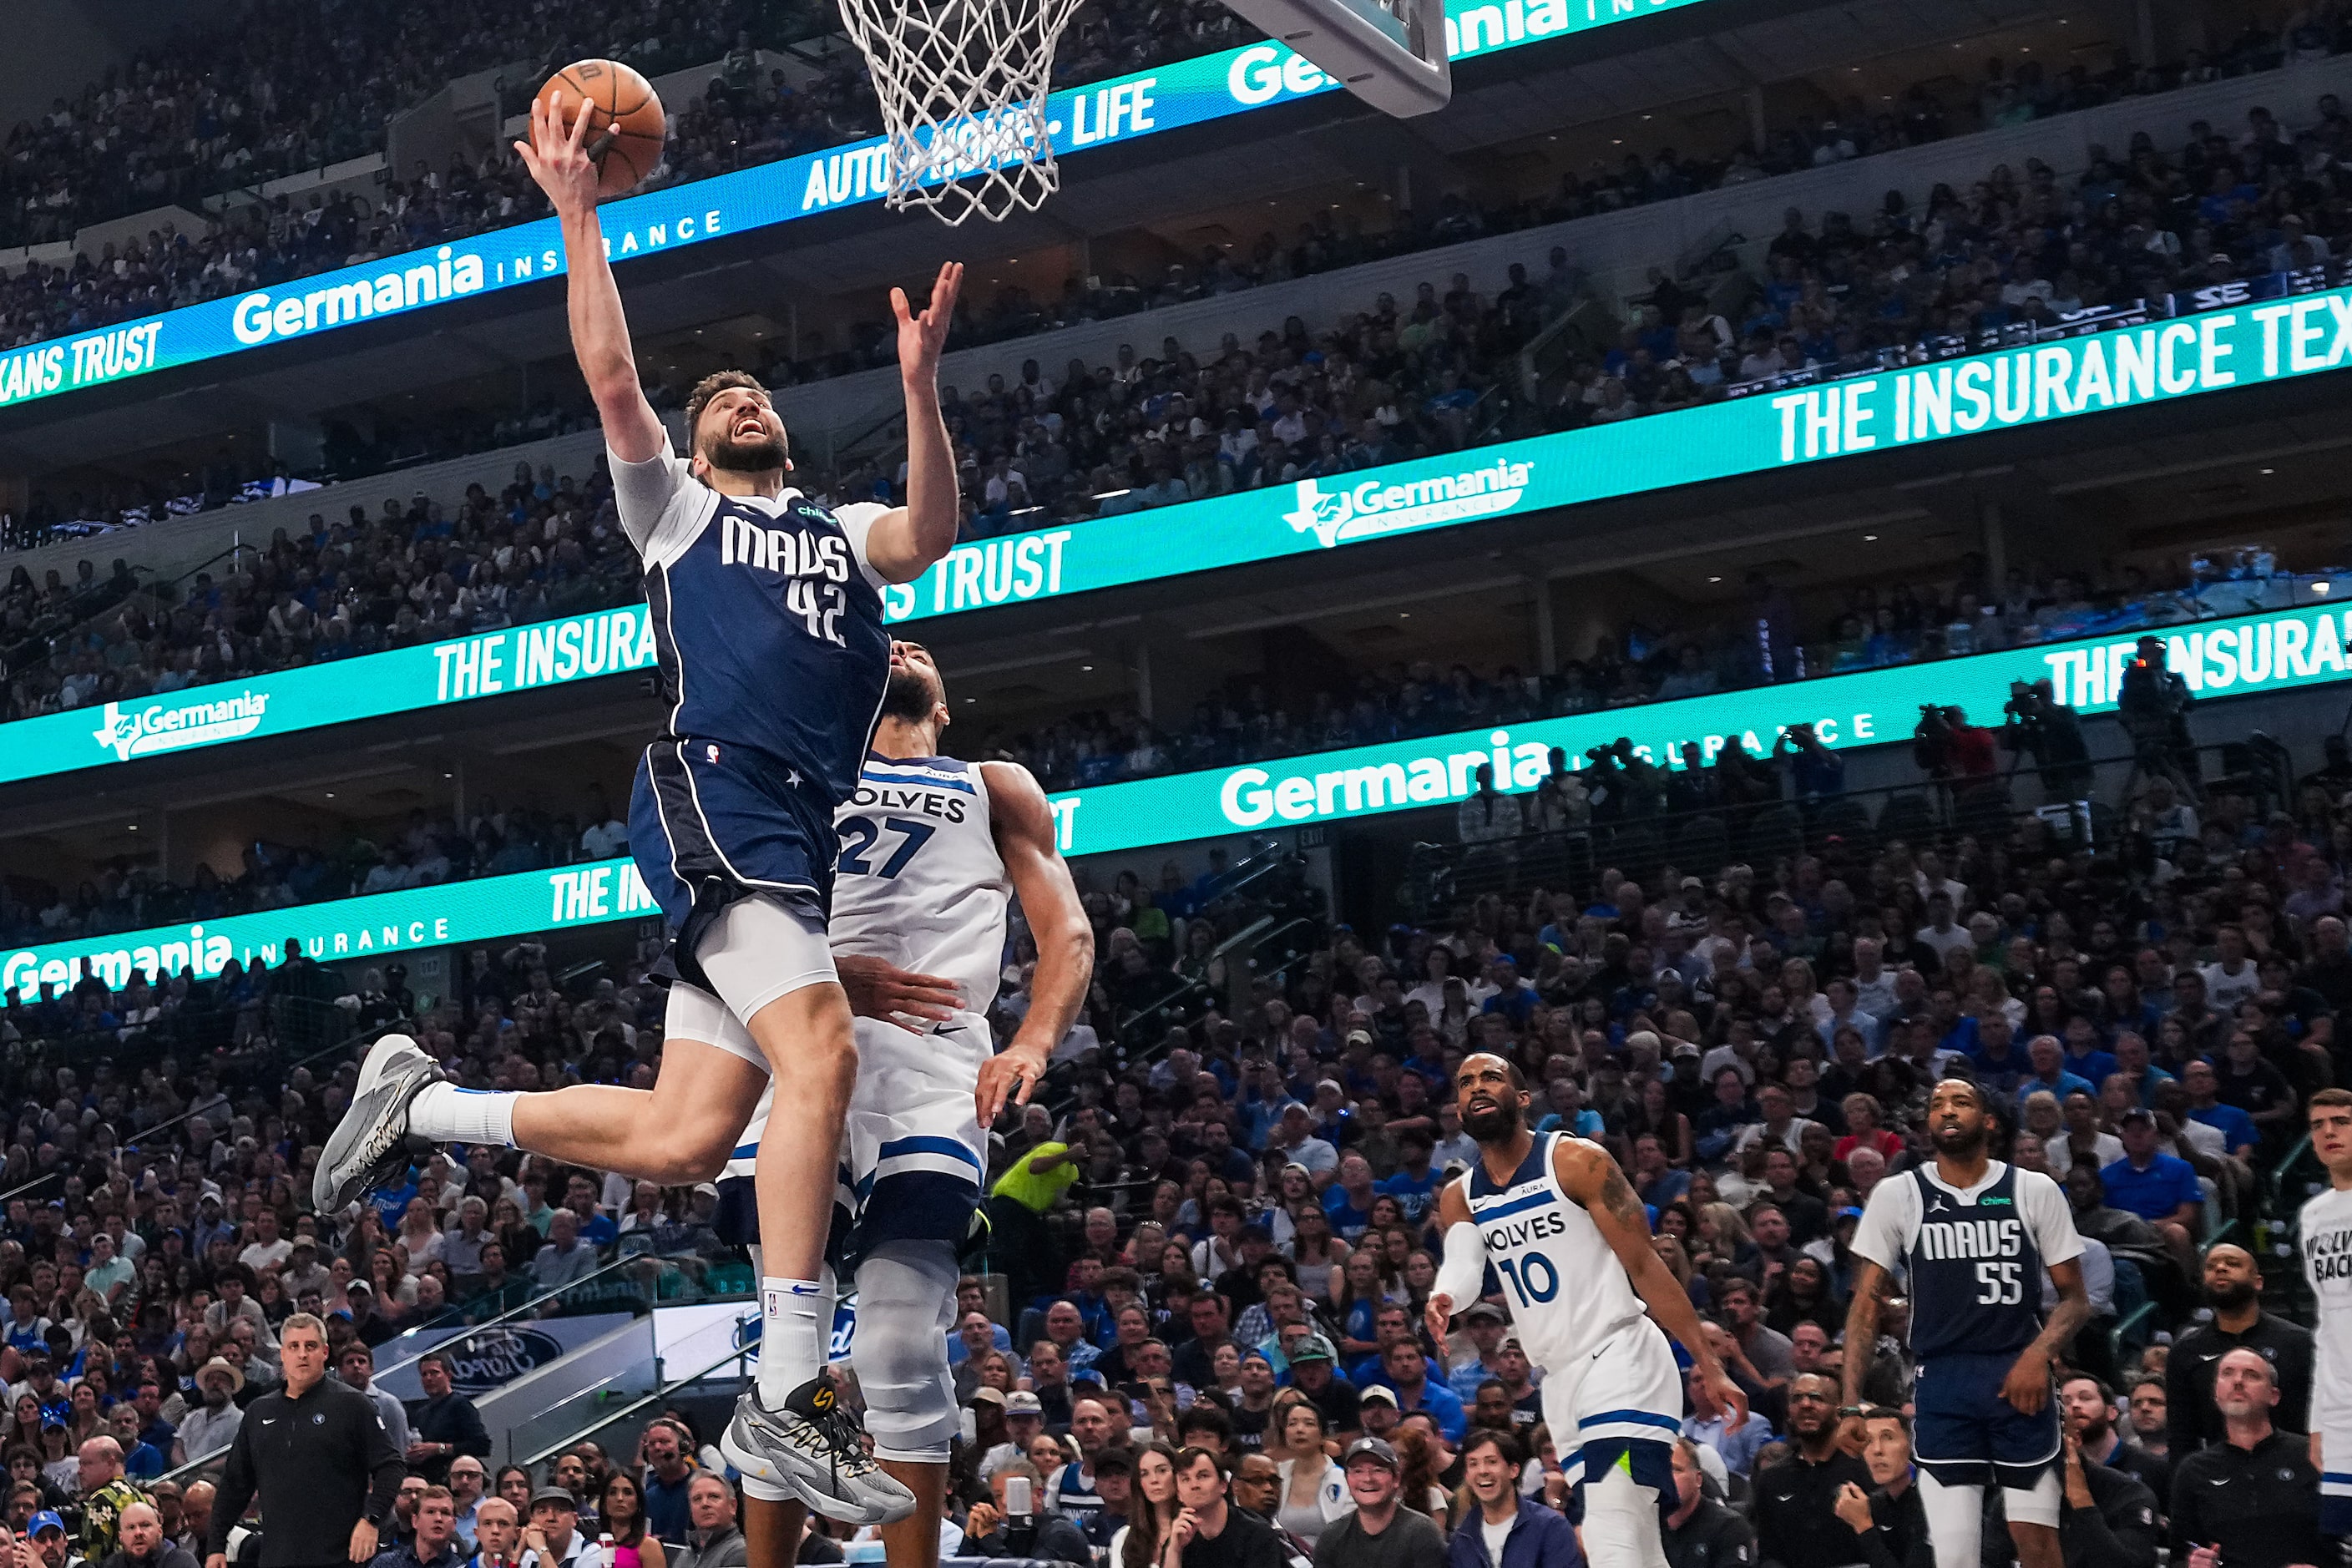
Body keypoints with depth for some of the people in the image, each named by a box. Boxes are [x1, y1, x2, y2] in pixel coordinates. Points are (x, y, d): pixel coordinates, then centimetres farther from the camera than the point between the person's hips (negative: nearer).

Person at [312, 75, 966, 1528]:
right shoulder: (675, 506, 20)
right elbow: (613, 378, 4)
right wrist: (579, 219, 2)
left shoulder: (847, 532, 29)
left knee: (682, 1138, 2)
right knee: (819, 1051, -25)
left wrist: (920, 384, -6)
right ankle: (789, 1400, -26)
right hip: (715, 794, -6)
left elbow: (933, 535, 6)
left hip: (797, 834, 6)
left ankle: (422, 1101, 21)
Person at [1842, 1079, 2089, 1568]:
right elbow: (1867, 1305, 6)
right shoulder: (1897, 1195, 5)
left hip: (2018, 1380, 0)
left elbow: (2075, 1298, 8)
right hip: (1941, 1382, 0)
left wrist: (2038, 1354, -11)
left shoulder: (2035, 1191, 5)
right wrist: (1851, 1403, -3)